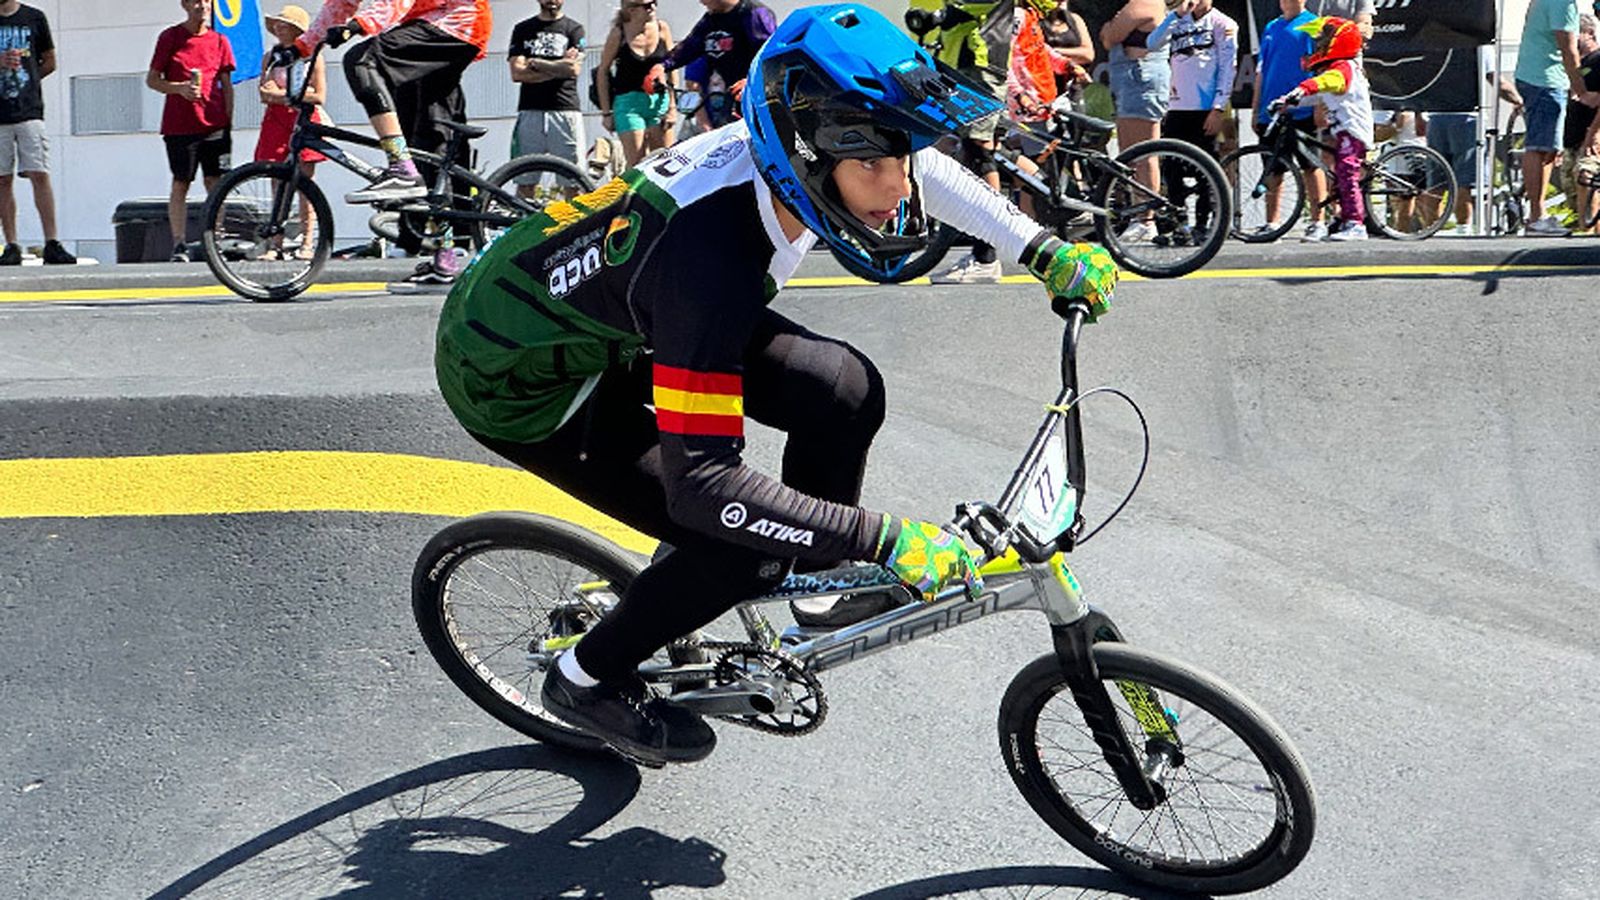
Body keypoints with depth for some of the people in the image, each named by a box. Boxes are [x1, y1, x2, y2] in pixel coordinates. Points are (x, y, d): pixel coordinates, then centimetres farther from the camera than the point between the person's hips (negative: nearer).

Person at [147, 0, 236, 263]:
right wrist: (179, 88, -14)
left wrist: (229, 121, 4)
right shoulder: (170, 37, 3)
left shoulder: (219, 41, 10)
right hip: (179, 125, -2)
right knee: (180, 184, 1)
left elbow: (227, 85, 12)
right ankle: (179, 244, 2)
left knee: (216, 183, -1)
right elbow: (152, 80, 4)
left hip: (215, 123, 2)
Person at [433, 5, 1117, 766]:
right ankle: (588, 681, 11)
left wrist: (1044, 249, -2)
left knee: (844, 391, -10)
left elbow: (914, 167, 5)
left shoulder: (777, 153, -18)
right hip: (516, 378, -7)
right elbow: (705, 485, -39)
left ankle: (818, 585, 14)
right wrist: (885, 540, -38)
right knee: (742, 548, -14)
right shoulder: (707, 264, -40)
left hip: (613, 316, 7)